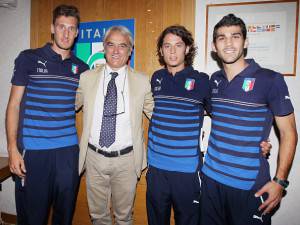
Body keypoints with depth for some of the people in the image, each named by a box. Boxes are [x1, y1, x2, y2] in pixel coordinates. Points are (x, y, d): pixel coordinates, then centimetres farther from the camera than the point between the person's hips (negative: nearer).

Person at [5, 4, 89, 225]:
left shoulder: (82, 68, 7)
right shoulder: (28, 58, 0)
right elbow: (14, 104, 0)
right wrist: (12, 148, -6)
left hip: (69, 151, 3)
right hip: (33, 152, -2)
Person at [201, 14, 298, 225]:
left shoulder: (270, 80, -9)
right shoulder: (214, 80, 4)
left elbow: (289, 132, -6)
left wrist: (280, 181, -11)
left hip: (250, 184, -4)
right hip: (211, 178, 5)